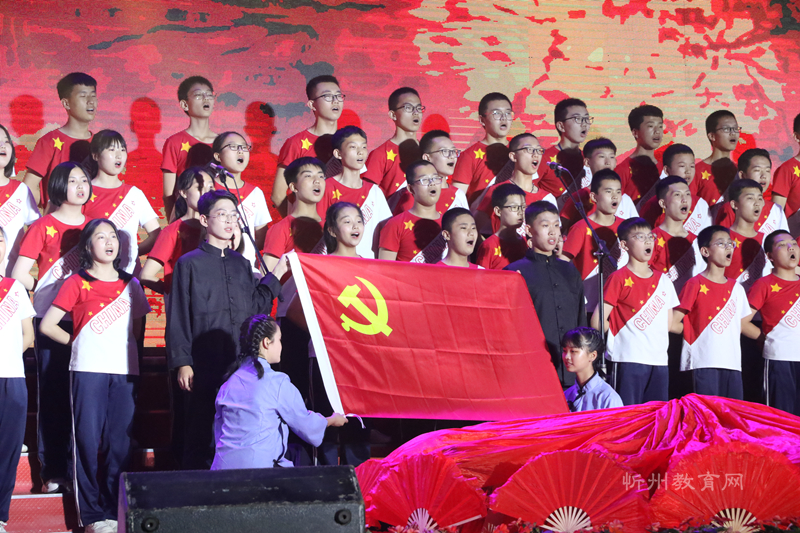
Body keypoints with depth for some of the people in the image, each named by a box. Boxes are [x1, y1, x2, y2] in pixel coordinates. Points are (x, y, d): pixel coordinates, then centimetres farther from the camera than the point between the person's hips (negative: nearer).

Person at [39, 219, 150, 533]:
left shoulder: (130, 285, 14)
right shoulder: (78, 283, 3)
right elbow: (47, 325, 1)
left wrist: (123, 345, 9)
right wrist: (76, 341, 6)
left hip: (125, 371, 3)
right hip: (89, 371, -3)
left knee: (121, 442, 0)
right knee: (88, 440, -3)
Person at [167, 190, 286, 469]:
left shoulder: (242, 264, 16)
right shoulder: (189, 263, 2)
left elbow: (254, 308, 14)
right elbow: (178, 317, -1)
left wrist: (276, 275, 12)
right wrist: (182, 363, -8)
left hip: (241, 363, 4)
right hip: (204, 366, -4)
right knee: (201, 435, -3)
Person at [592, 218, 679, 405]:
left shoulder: (663, 280, 14)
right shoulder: (619, 279, -3)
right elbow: (598, 322, -7)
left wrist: (656, 339, 8)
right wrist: (622, 333, 3)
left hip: (659, 361, 6)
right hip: (628, 360, -6)